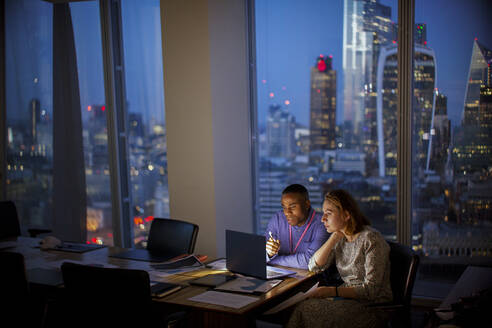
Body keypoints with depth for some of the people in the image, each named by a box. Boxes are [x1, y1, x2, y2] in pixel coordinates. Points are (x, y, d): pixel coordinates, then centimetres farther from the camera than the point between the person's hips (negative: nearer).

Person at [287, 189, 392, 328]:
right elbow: (314, 267, 2)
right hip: (348, 298, 7)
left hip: (373, 305, -6)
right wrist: (335, 237, -5)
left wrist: (332, 291, -23)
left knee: (309, 310, -25)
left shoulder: (371, 239, -15)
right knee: (304, 305, -20)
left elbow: (371, 290, -18)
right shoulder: (341, 238, 9)